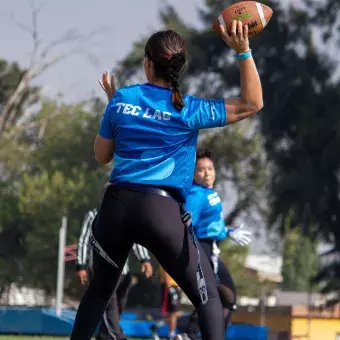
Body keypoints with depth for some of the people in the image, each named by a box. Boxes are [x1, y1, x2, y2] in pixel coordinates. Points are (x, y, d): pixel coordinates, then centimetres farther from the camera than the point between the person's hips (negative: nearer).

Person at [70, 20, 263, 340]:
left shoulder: (121, 98, 5)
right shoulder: (188, 110, -2)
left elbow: (102, 155, 16)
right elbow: (252, 103, 4)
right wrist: (243, 52, -3)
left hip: (116, 205, 3)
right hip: (162, 211, -3)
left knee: (98, 290, 22)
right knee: (208, 298, 5)